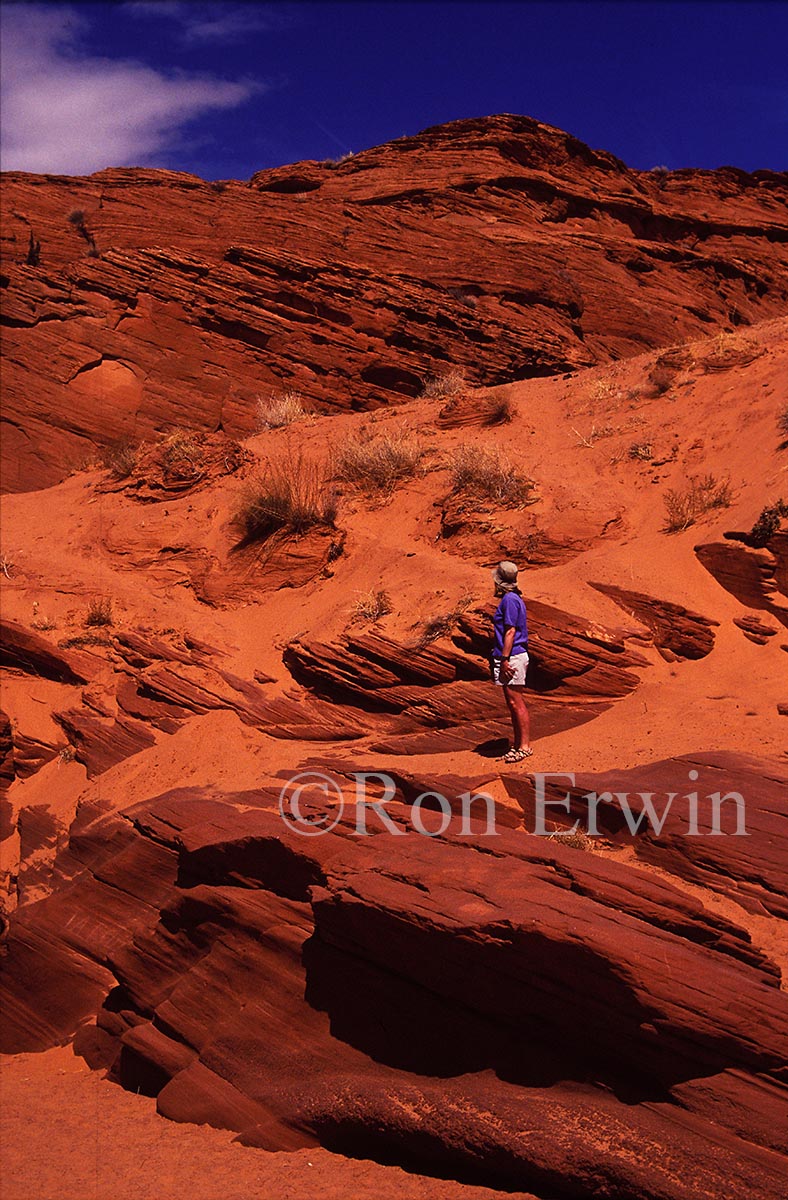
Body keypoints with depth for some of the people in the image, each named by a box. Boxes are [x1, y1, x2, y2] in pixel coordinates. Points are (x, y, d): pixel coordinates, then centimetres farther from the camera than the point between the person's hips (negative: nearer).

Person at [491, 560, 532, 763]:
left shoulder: (510, 599, -14)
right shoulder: (513, 598, 17)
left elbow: (510, 631, -19)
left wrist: (505, 659, -20)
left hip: (512, 657, -11)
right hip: (512, 657, 11)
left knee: (516, 703, -7)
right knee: (513, 703, 14)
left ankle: (524, 746, -4)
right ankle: (518, 743, 21)